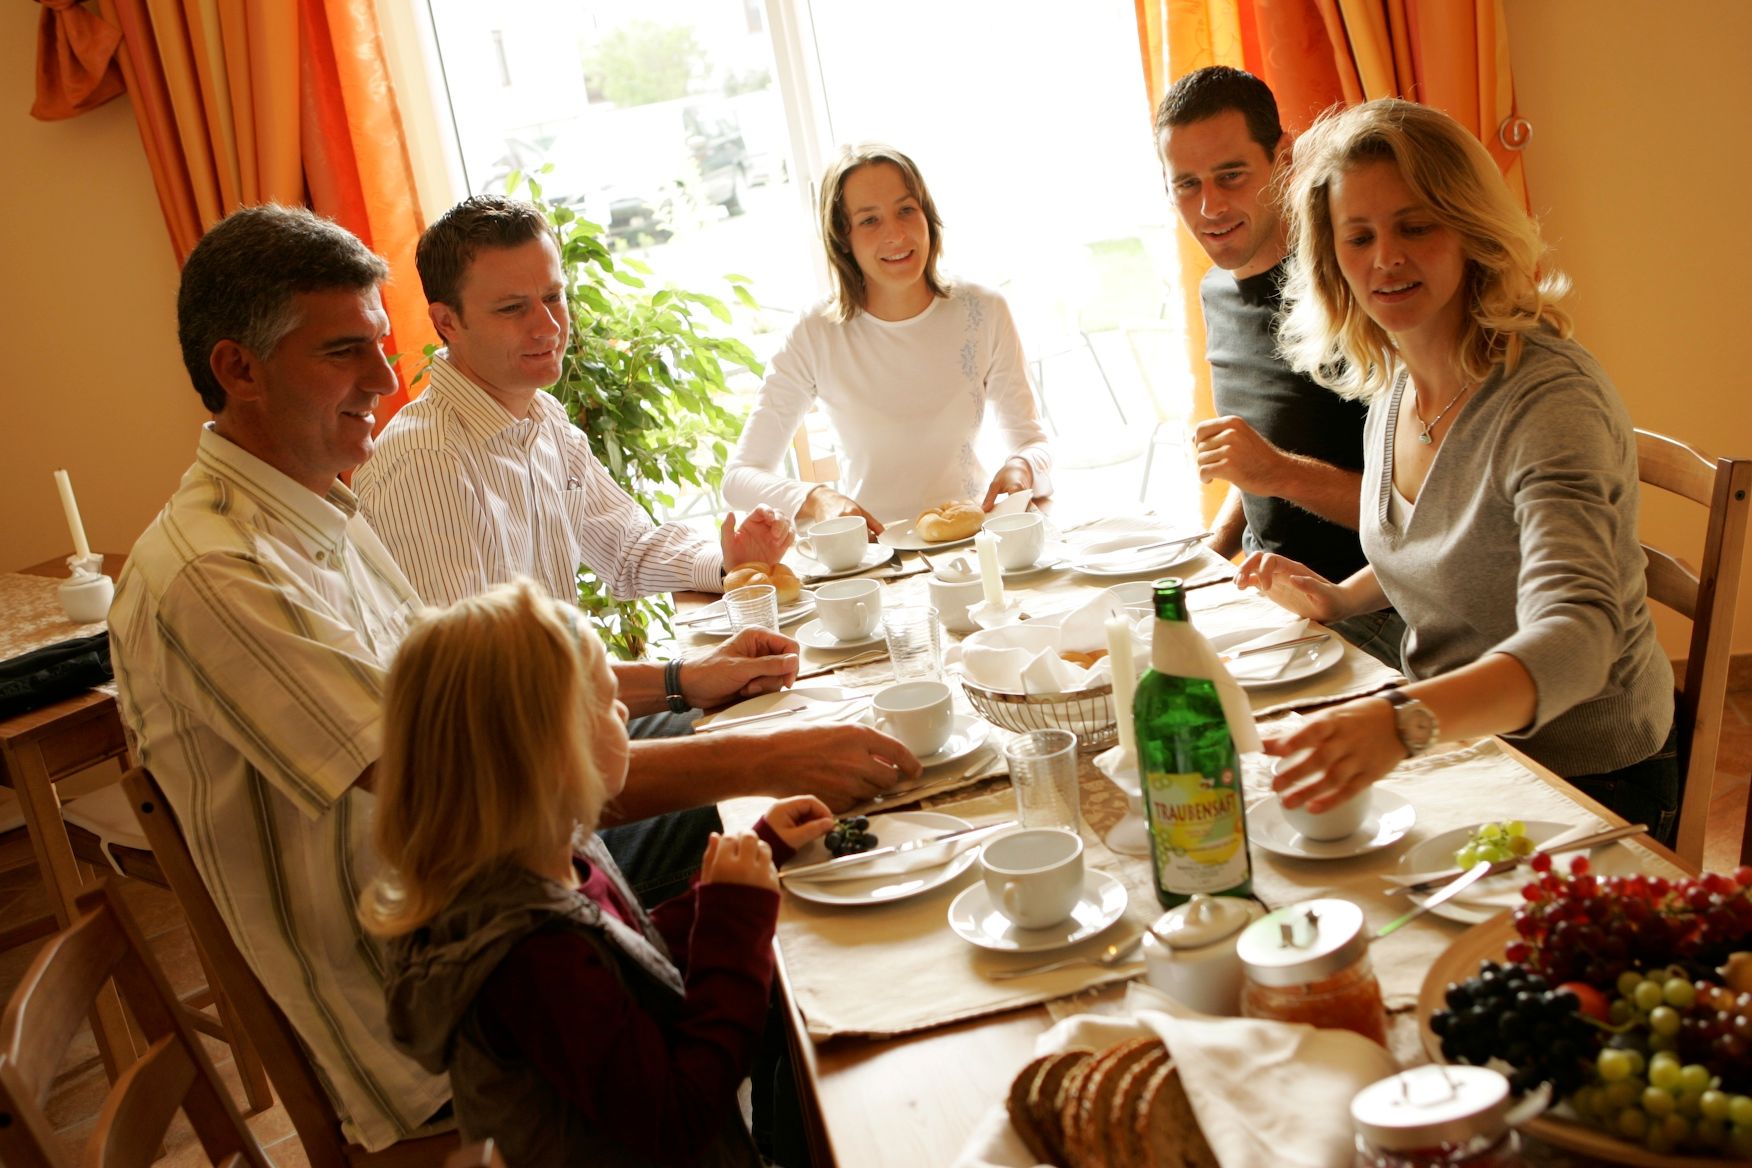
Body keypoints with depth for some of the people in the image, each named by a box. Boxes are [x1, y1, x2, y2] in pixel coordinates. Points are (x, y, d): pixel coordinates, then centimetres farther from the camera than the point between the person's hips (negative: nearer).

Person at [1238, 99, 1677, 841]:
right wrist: (1340, 600, 2)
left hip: (1585, 782, -6)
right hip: (1457, 754, 7)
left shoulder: (1551, 398, -24)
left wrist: (1403, 722, -55)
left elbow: (1572, 641, -39)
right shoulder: (1391, 384, 0)